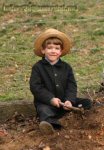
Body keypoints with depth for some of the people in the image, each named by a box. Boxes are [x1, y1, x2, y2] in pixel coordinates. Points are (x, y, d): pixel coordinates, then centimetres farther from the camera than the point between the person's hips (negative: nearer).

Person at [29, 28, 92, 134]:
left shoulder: (66, 67, 8)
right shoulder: (38, 67, -1)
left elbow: (72, 86, 2)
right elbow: (35, 87, -9)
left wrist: (69, 100, -19)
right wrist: (51, 99, -21)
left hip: (64, 101, 5)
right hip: (45, 102, -4)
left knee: (87, 103, -9)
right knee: (44, 111, -37)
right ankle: (50, 123, -65)